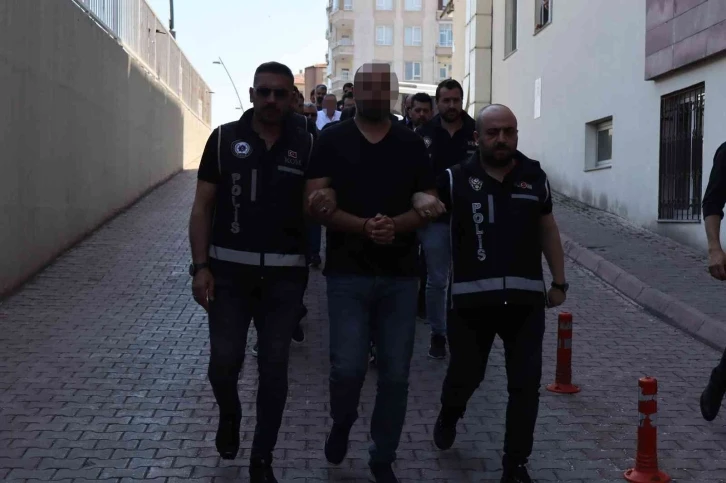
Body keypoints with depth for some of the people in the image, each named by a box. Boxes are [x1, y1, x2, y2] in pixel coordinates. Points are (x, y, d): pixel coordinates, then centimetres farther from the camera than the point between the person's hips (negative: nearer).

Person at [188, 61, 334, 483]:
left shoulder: (307, 145, 1)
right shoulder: (225, 139, -1)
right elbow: (202, 207, 0)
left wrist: (325, 202, -16)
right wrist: (200, 266, -8)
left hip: (285, 274, 1)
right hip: (229, 269, 0)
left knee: (274, 367, 6)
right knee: (224, 361, 1)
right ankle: (229, 415, 36)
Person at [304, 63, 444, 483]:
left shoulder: (412, 144, 6)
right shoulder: (332, 140, 1)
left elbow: (428, 206, 4)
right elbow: (315, 204, -5)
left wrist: (396, 224, -17)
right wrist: (363, 226, -20)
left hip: (400, 274, 2)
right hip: (348, 272, -2)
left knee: (395, 374, 5)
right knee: (348, 367, -8)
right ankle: (342, 424, 27)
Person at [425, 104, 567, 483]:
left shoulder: (534, 176, 5)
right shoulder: (456, 178, -4)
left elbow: (547, 230, 14)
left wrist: (559, 281, 15)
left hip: (526, 298, 2)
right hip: (472, 297, -2)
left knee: (525, 384, 4)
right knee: (466, 373, 11)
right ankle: (448, 416, 47)